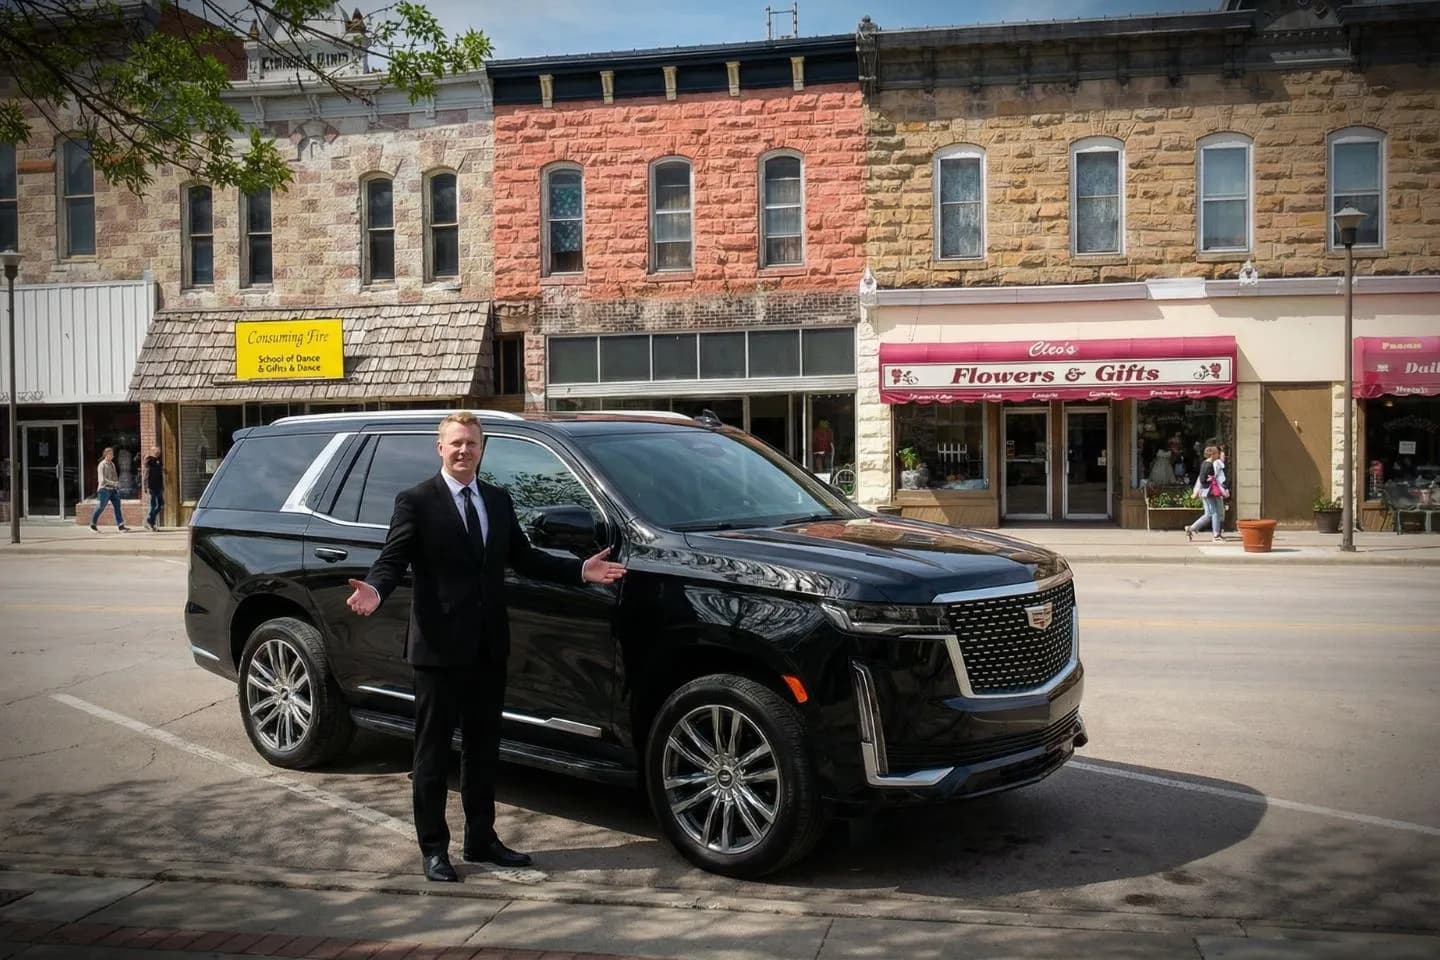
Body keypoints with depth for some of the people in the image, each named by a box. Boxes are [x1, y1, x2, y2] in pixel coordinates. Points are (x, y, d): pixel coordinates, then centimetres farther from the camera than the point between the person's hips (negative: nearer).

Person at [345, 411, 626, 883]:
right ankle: (433, 848, 16)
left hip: (488, 648, 6)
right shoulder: (416, 502, -5)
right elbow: (393, 558, -12)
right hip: (439, 648, -6)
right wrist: (375, 589, -33)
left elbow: (523, 557, 16)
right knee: (433, 751, 5)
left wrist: (579, 569, 9)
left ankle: (481, 839, 27)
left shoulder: (499, 501, 12)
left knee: (483, 748, 15)